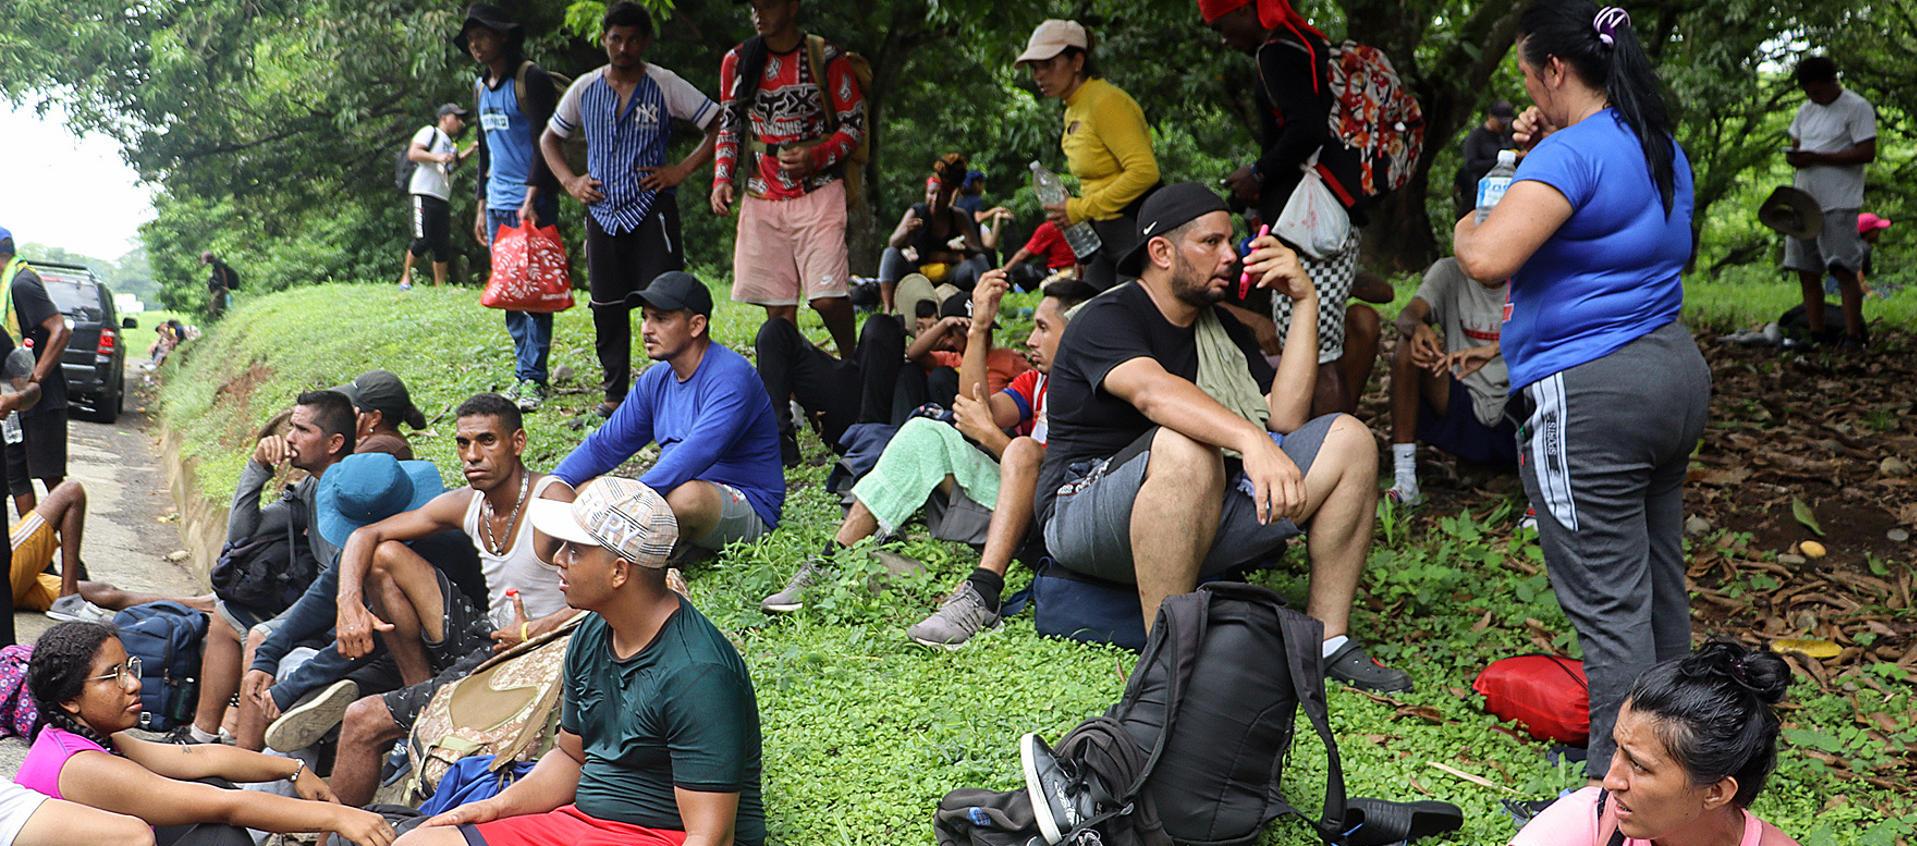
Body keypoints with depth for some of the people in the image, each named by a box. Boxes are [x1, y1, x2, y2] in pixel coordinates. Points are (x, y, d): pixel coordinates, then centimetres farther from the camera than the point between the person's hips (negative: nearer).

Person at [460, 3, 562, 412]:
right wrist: (482, 206, 21)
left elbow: (543, 142, -15)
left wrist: (531, 198, -22)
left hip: (531, 203, -8)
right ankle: (524, 371, 14)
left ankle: (532, 378, -5)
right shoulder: (480, 87, 17)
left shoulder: (529, 78, -8)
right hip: (498, 205, 8)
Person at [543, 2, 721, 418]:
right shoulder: (585, 88, 8)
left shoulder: (665, 86, -3)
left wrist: (682, 170, -9)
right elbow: (549, 139, 21)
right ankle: (615, 393, 18)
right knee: (607, 307, 7)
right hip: (602, 211, 4)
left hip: (652, 208, -4)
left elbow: (720, 126, -3)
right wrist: (570, 181, 6)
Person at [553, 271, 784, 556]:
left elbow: (697, 453, -31)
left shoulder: (731, 377, -17)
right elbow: (605, 445, 14)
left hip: (746, 510, -8)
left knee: (686, 496, -39)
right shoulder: (656, 380, 10)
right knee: (584, 487, -4)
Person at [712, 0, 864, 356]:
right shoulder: (736, 60, 9)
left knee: (827, 297, -13)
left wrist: (816, 157, -17)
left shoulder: (827, 58, -2)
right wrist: (722, 179, -1)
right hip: (761, 198, 4)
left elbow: (854, 126, 1)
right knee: (777, 308, 2)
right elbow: (728, 127, 15)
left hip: (817, 191, -3)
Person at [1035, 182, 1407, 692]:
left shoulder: (1222, 329, 16)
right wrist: (1252, 439, -47)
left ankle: (1327, 638, -6)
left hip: (1204, 523, 7)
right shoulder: (1105, 320, -8)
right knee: (1185, 448, -39)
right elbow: (1153, 392, -32)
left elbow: (1285, 416, 1)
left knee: (1348, 440, -3)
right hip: (1089, 519, -7)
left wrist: (1305, 302, 0)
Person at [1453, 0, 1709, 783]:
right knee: (1660, 581, 19)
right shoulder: (1662, 150, 13)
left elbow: (1488, 258, -28)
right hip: (1674, 373, 10)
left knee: (1608, 606, -4)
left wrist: (1466, 228, -6)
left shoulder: (1573, 153, -17)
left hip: (1590, 397, -10)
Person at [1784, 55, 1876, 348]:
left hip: (1839, 203, -7)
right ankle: (1818, 335, 12)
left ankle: (1854, 335, -6)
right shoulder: (1806, 110, 16)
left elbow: (1867, 153, -14)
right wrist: (1793, 157, -3)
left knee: (1844, 270, -10)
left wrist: (1816, 158, -18)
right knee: (1807, 272, 6)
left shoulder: (1857, 108, -7)